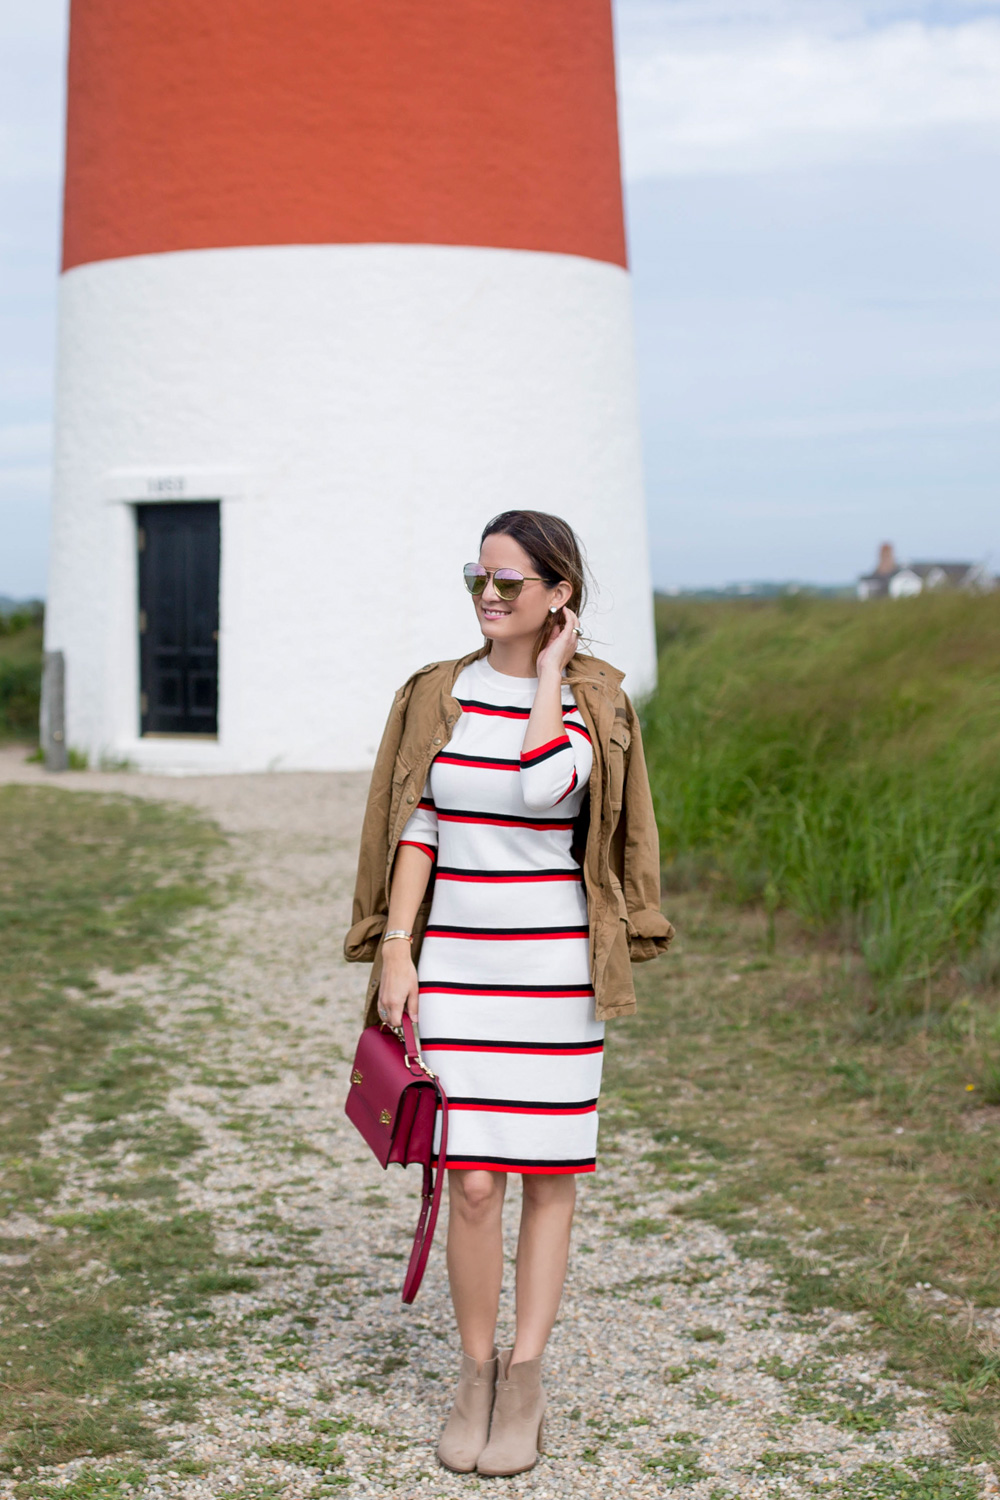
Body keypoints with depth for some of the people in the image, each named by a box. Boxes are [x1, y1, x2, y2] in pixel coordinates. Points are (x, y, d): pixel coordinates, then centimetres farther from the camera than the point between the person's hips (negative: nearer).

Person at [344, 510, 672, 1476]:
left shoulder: (592, 702, -3)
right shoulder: (438, 696, 4)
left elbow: (543, 786, -23)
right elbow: (418, 828, 4)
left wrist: (550, 670, -12)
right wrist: (396, 951, -4)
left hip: (553, 967, -1)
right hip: (457, 963, 1)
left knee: (547, 1174, 6)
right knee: (472, 1181, -2)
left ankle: (524, 1384, 17)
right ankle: (475, 1378, 16)